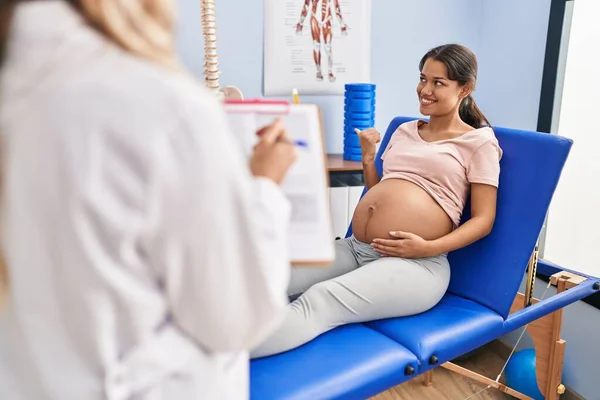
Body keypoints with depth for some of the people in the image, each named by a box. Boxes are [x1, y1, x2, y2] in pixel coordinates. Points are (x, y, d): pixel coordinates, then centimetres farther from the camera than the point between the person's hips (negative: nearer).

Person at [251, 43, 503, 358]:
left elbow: (483, 220, -1)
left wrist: (430, 247, -16)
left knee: (319, 301, -32)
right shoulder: (404, 131, 22)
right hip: (355, 248, 7)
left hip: (415, 263, -6)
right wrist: (367, 158, 10)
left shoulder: (479, 141, 5)